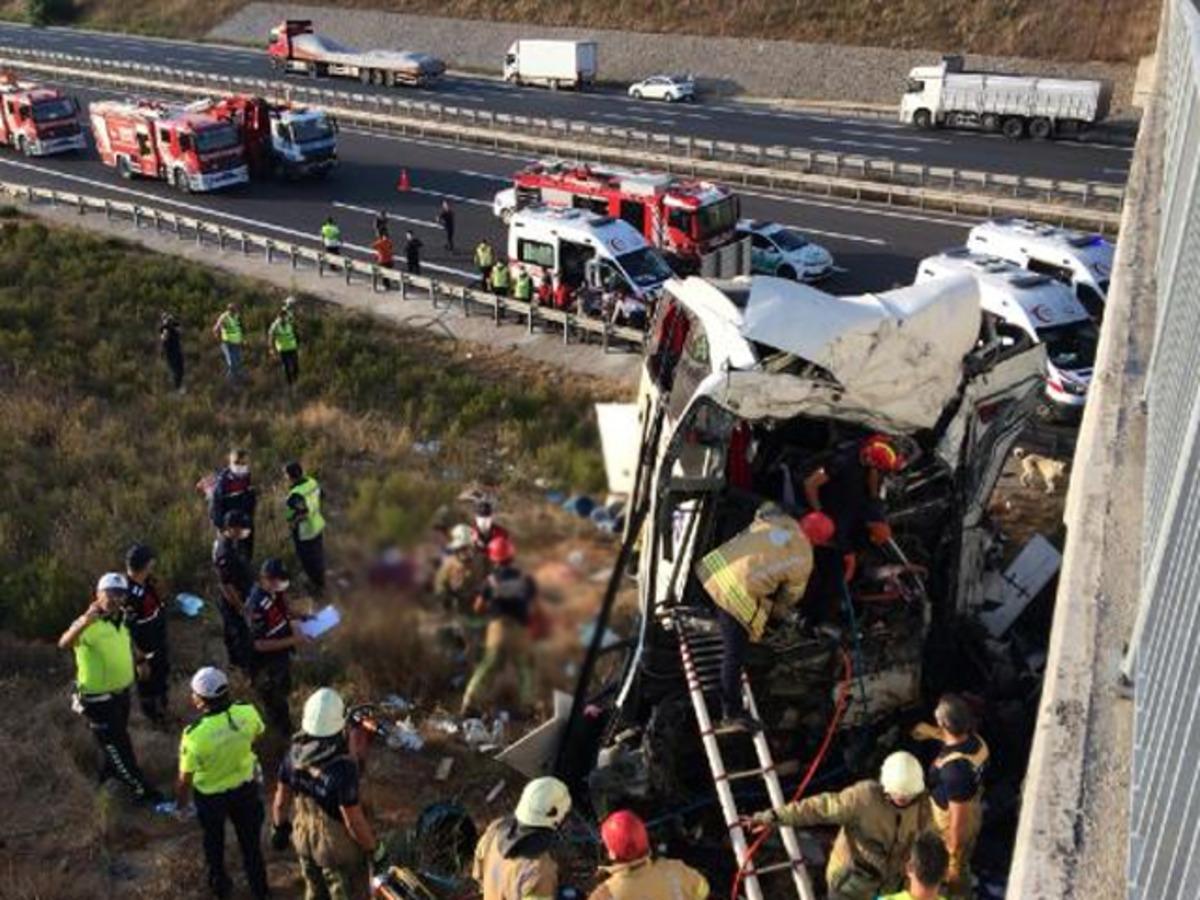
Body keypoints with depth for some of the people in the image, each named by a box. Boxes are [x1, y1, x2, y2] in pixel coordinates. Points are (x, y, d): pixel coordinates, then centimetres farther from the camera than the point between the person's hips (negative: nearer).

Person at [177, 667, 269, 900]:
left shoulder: (195, 735, -35)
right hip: (245, 786, 2)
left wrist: (181, 800, -1)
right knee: (250, 839, 25)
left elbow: (185, 779, -21)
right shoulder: (248, 713, -25)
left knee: (214, 842, 28)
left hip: (211, 794, -2)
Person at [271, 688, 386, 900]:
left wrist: (278, 827, 16)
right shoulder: (343, 768, -36)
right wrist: (376, 850, -11)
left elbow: (282, 797, -2)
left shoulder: (295, 752, -17)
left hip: (303, 836, 6)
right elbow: (354, 821, -27)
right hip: (338, 845, -6)